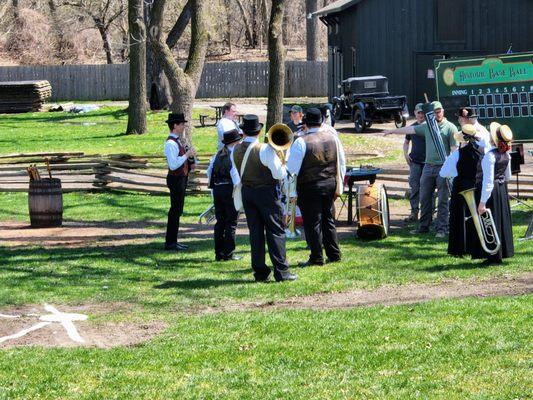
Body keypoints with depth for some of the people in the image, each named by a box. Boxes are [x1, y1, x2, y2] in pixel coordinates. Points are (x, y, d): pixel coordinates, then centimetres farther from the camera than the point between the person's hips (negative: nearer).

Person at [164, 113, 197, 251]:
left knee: (177, 210, 15)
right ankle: (170, 243, -1)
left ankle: (172, 241, 23)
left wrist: (191, 162, 8)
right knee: (176, 210, -6)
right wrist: (187, 154, -23)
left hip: (182, 178, 10)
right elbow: (173, 165, -27)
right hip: (176, 179, -10)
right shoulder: (171, 143, -20)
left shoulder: (178, 140, 12)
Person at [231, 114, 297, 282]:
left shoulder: (236, 150, -1)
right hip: (267, 192, -5)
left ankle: (260, 271, 11)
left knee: (255, 232, 10)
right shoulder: (265, 149, -18)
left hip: (247, 191, 5)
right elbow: (280, 174, -17)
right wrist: (282, 163, 2)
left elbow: (239, 173, 10)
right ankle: (281, 271, -2)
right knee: (276, 231, 1)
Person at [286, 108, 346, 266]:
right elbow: (342, 164, 9)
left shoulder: (301, 142, -15)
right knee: (328, 219, 16)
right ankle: (334, 255, 20)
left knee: (312, 223, 2)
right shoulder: (333, 138, 2)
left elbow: (291, 169, -14)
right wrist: (339, 185, 19)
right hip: (330, 185, 5)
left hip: (309, 188, -5)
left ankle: (316, 258, 6)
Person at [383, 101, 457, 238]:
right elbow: (410, 130, 19)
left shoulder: (450, 128, -5)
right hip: (428, 166, 6)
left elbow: (454, 149, -9)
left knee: (442, 201, -2)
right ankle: (423, 226, 17)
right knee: (425, 198, 9)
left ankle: (441, 229, 2)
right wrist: (392, 131, 23)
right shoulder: (427, 126, 12)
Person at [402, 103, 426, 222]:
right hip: (415, 161, 3)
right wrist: (406, 154, 7)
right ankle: (414, 213, 2)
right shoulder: (412, 127, 11)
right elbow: (406, 142, 24)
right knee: (414, 187, -2)